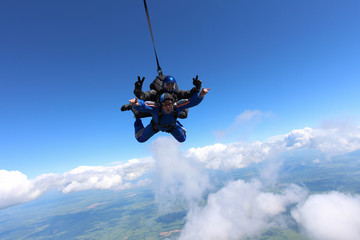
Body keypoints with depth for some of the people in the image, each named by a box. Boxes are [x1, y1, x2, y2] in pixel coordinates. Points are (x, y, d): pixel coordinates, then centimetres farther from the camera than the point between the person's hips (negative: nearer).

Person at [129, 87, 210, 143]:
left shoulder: (176, 108, -43)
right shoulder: (156, 109, -47)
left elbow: (192, 101, -45)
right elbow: (142, 105, -57)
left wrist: (200, 95, -62)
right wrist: (136, 104, -80)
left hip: (171, 126, 2)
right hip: (156, 126, -1)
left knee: (182, 139, 18)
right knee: (140, 139, 13)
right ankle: (137, 116, 34)